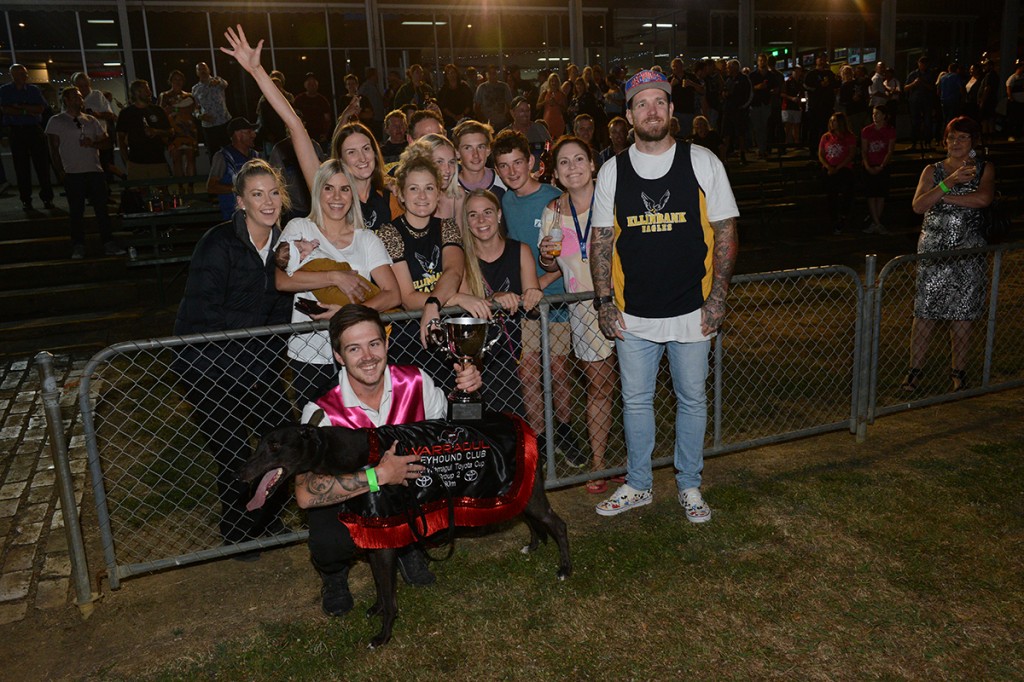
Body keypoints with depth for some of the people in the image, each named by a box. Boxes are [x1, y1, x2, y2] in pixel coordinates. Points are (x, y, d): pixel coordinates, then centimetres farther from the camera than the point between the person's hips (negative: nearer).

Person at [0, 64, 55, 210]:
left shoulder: (34, 90, 9)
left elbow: (41, 108, -2)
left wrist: (19, 106, -10)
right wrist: (27, 111, -10)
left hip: (34, 129, 1)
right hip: (16, 131, -1)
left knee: (42, 164, -3)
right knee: (21, 167, 0)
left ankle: (47, 197, 2)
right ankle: (26, 200, 5)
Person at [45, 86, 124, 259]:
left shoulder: (91, 121, 15)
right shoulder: (56, 121, 4)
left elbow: (105, 140, 15)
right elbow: (54, 148, 1)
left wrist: (93, 143, -6)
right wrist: (60, 172, -7)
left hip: (95, 170, 3)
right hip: (72, 173, -3)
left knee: (102, 208, 1)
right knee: (76, 211, 0)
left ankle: (108, 243, 5)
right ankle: (78, 246, 6)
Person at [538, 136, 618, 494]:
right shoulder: (553, 211, 4)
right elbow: (553, 265, 15)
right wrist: (546, 258, -7)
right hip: (584, 307, 2)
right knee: (599, 386, 9)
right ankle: (597, 464, 22)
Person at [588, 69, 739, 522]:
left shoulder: (702, 162, -1)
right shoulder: (612, 171, 3)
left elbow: (725, 232, 0)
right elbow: (601, 240, 6)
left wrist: (717, 298, -6)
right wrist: (605, 302, -1)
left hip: (691, 311, -1)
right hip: (633, 314, 1)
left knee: (692, 398, 11)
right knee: (635, 400, 11)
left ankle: (689, 485, 30)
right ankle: (638, 485, 30)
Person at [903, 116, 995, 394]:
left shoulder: (984, 169, 4)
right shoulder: (932, 171, 5)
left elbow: (984, 198, -17)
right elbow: (918, 206, -10)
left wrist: (943, 196, -13)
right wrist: (948, 183, -19)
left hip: (968, 252, 0)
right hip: (933, 250, 0)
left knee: (962, 314, 5)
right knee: (925, 311, -1)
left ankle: (959, 371, 19)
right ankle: (915, 369, 9)